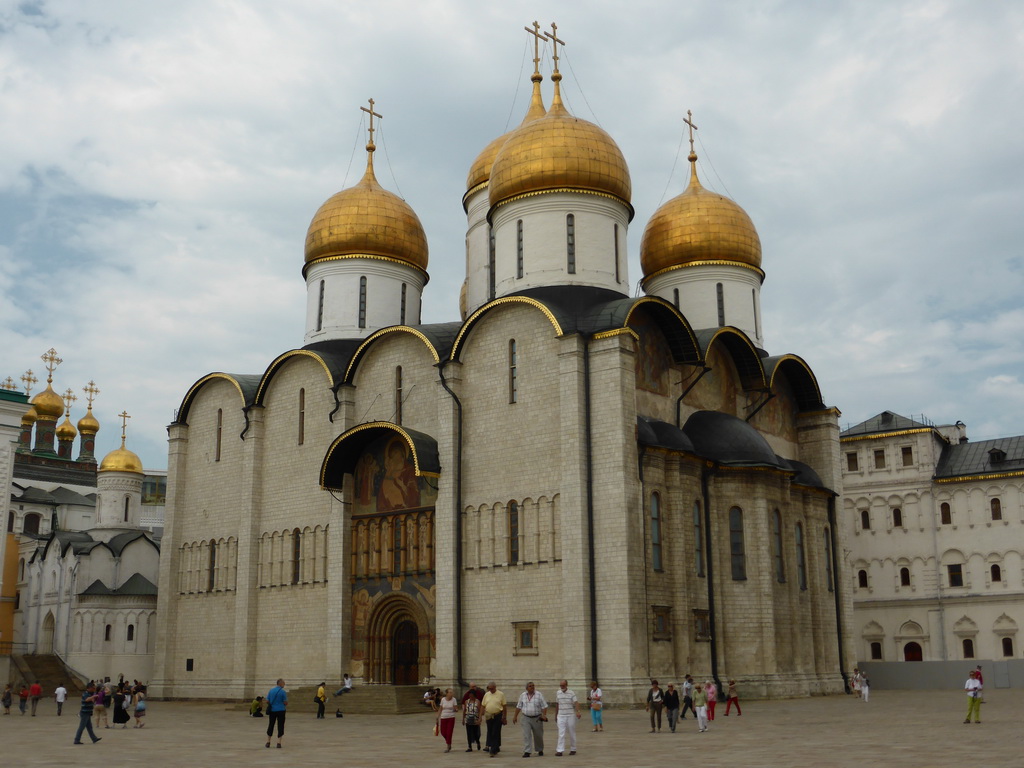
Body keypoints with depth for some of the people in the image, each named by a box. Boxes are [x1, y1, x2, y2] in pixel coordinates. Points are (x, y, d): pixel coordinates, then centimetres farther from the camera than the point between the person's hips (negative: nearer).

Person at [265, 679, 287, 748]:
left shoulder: (271, 690, 4)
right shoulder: (283, 692, -9)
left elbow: (267, 701, 5)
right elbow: (285, 702, -9)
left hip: (272, 710, 4)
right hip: (281, 710, -4)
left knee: (270, 725, 13)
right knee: (280, 726, 3)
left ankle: (268, 742, 16)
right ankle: (278, 743, 0)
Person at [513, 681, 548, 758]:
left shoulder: (539, 695, -3)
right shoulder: (522, 695, 5)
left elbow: (544, 706, -6)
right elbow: (518, 707, 11)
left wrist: (544, 715, -19)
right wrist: (515, 716, 9)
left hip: (537, 718, -1)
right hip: (526, 718, 1)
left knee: (538, 735, 10)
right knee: (526, 735, -9)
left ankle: (540, 750, 29)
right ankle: (527, 752, -9)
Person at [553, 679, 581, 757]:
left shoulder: (571, 693, -5)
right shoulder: (558, 693, 6)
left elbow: (576, 703, -15)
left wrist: (577, 712, -32)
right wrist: (555, 715, 19)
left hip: (570, 716, -2)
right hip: (561, 716, 2)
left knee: (572, 733, 7)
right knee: (561, 734, -5)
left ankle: (573, 749, 20)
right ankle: (559, 751, -9)